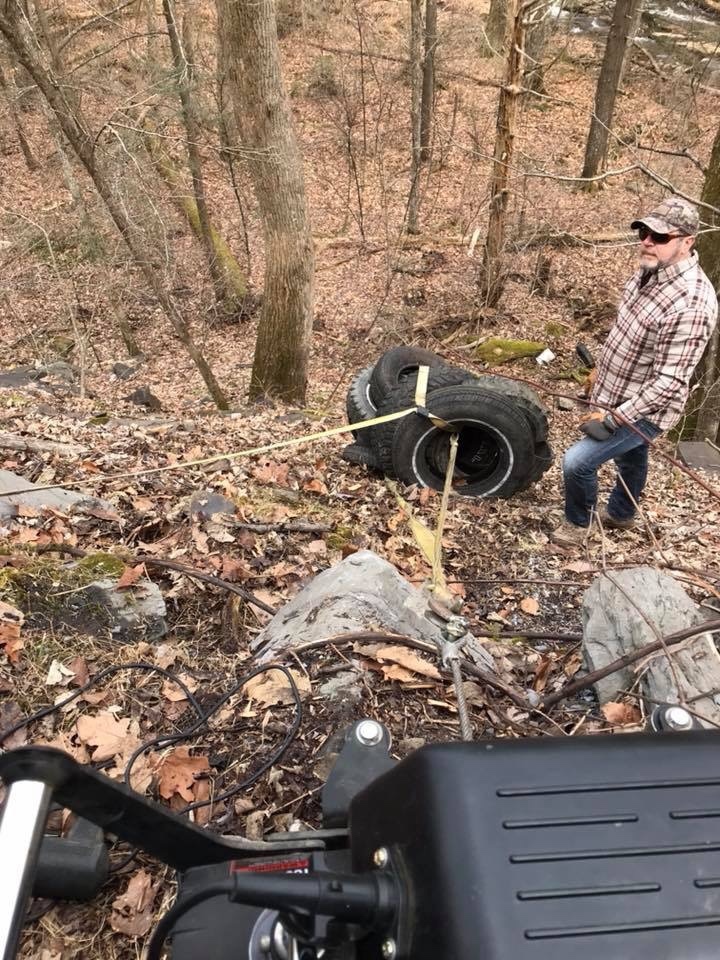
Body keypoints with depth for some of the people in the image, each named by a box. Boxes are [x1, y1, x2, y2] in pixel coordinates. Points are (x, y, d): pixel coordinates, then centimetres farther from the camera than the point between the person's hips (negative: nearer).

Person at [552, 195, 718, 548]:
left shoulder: (690, 304, -32)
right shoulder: (651, 271, -4)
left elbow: (669, 381, -31)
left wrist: (615, 417, -29)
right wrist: (601, 369, 20)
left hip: (643, 411, -8)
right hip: (618, 395, 8)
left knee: (577, 462, -11)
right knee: (629, 455, 28)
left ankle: (577, 522, 18)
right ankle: (620, 513, 53)